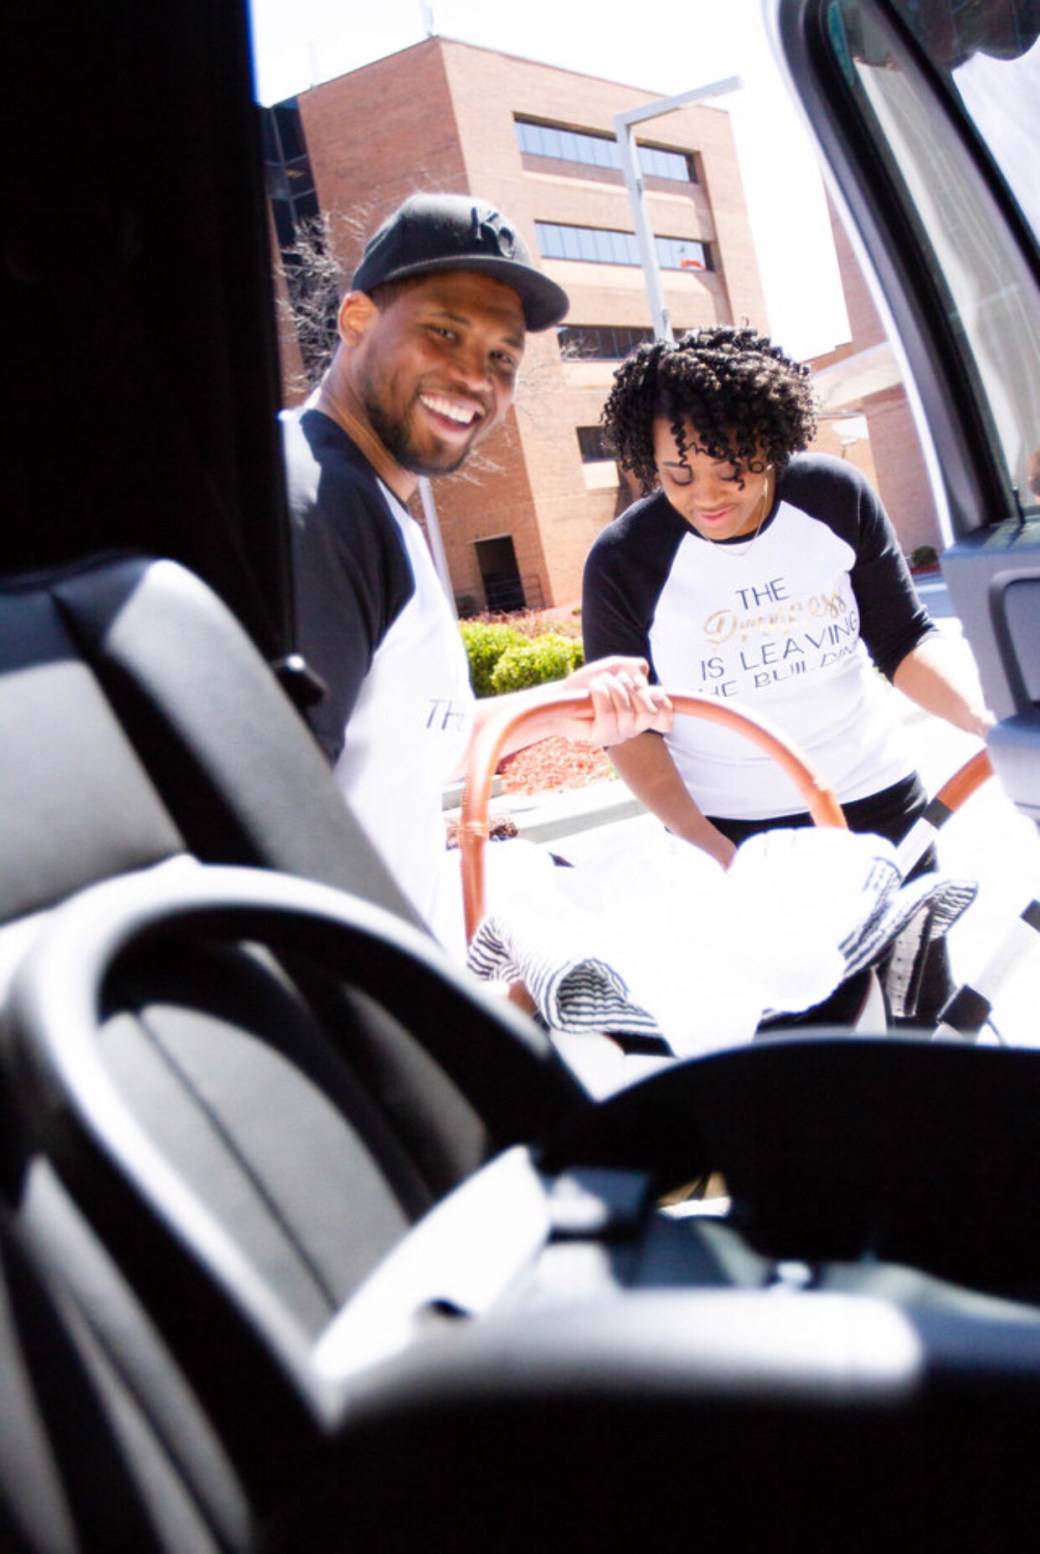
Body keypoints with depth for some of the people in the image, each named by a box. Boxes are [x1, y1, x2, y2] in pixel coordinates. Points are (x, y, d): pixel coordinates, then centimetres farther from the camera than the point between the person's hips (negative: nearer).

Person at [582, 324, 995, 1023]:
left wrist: (993, 722, -17)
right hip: (735, 832, -2)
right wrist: (703, 844, -18)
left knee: (929, 1003, 15)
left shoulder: (836, 495, -9)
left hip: (877, 798, 3)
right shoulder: (623, 560, -15)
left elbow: (905, 641, -1)